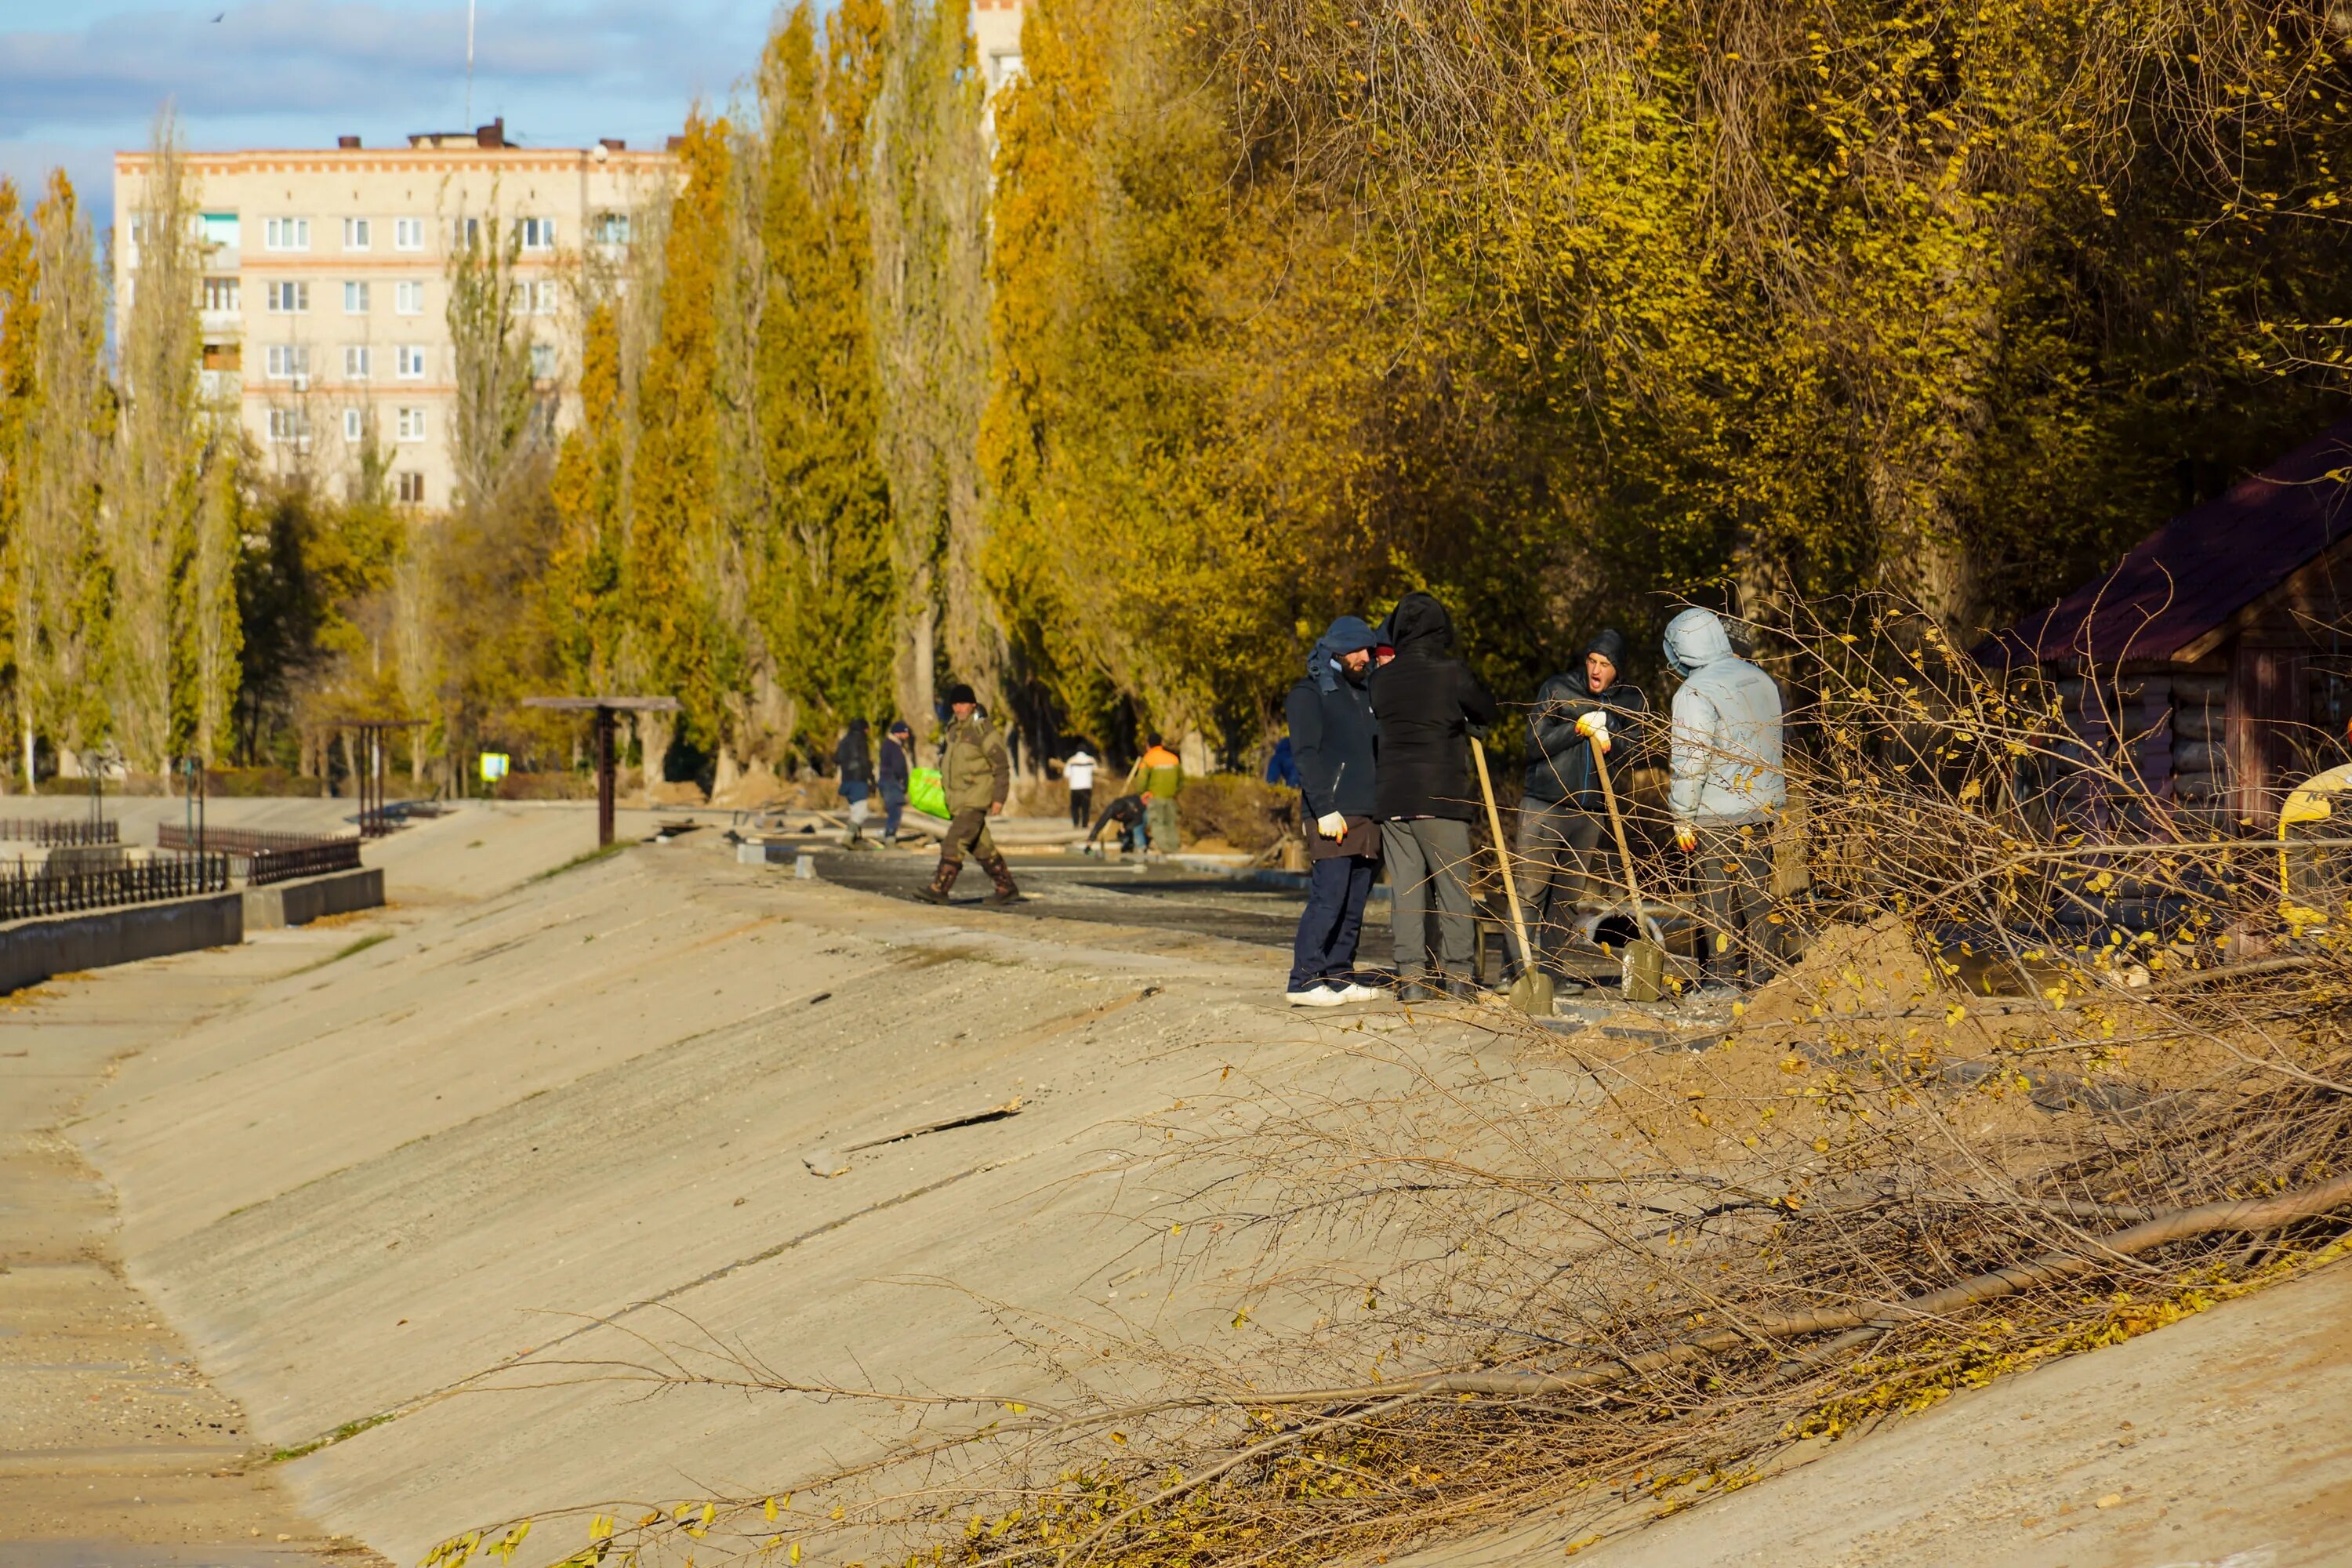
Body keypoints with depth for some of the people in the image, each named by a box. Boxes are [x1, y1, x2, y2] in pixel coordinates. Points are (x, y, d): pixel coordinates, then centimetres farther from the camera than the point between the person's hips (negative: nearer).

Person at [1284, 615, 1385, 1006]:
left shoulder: (1364, 693, 20)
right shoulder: (1309, 693, -3)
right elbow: (1306, 755, -11)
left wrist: (1383, 808, 15)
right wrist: (1325, 810, -18)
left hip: (1367, 814, 8)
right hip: (1332, 815, -8)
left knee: (1354, 903, 6)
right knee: (1328, 896, -13)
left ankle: (1339, 977, 11)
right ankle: (1304, 981, -12)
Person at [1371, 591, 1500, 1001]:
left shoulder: (1382, 679, 4)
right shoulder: (1452, 674, -7)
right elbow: (1489, 714, 5)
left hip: (1391, 798, 4)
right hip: (1441, 797, -4)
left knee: (1405, 887, 5)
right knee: (1453, 885, 6)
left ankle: (1411, 975, 2)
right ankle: (1456, 973, 7)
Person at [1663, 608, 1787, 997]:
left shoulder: (1695, 693, -16)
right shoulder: (1760, 680, 8)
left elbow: (1690, 761, -18)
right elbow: (1774, 742, 18)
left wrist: (1683, 817, -12)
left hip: (1716, 814, -7)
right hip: (1763, 806, 7)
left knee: (1717, 895, 0)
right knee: (1758, 890, 13)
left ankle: (1720, 979, 4)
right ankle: (1766, 974, 17)